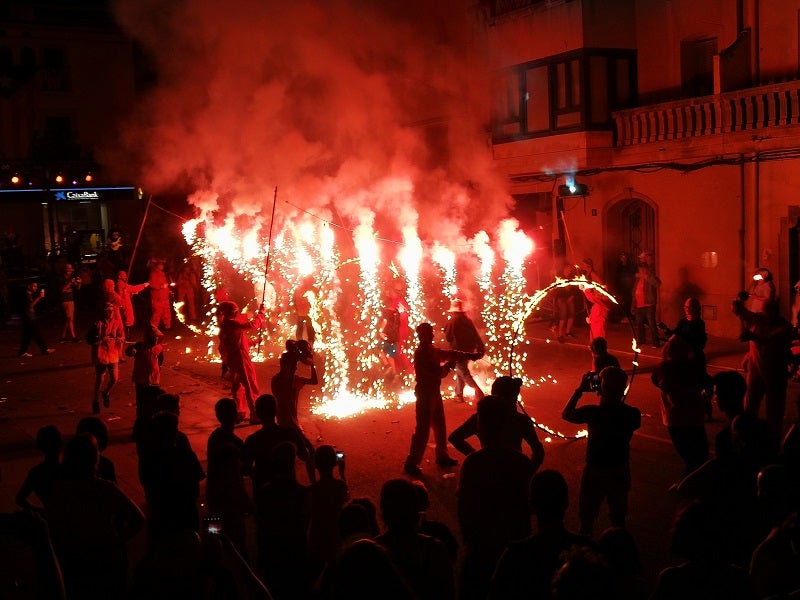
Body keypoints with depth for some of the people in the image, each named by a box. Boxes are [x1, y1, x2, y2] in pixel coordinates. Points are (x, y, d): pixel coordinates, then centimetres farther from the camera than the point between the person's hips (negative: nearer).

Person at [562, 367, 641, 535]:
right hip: (620, 471, 3)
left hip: (594, 471, -3)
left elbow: (565, 414, -6)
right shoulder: (632, 414, -14)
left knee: (587, 519, 14)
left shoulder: (592, 412, -22)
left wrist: (580, 390, -4)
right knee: (618, 519, 20)